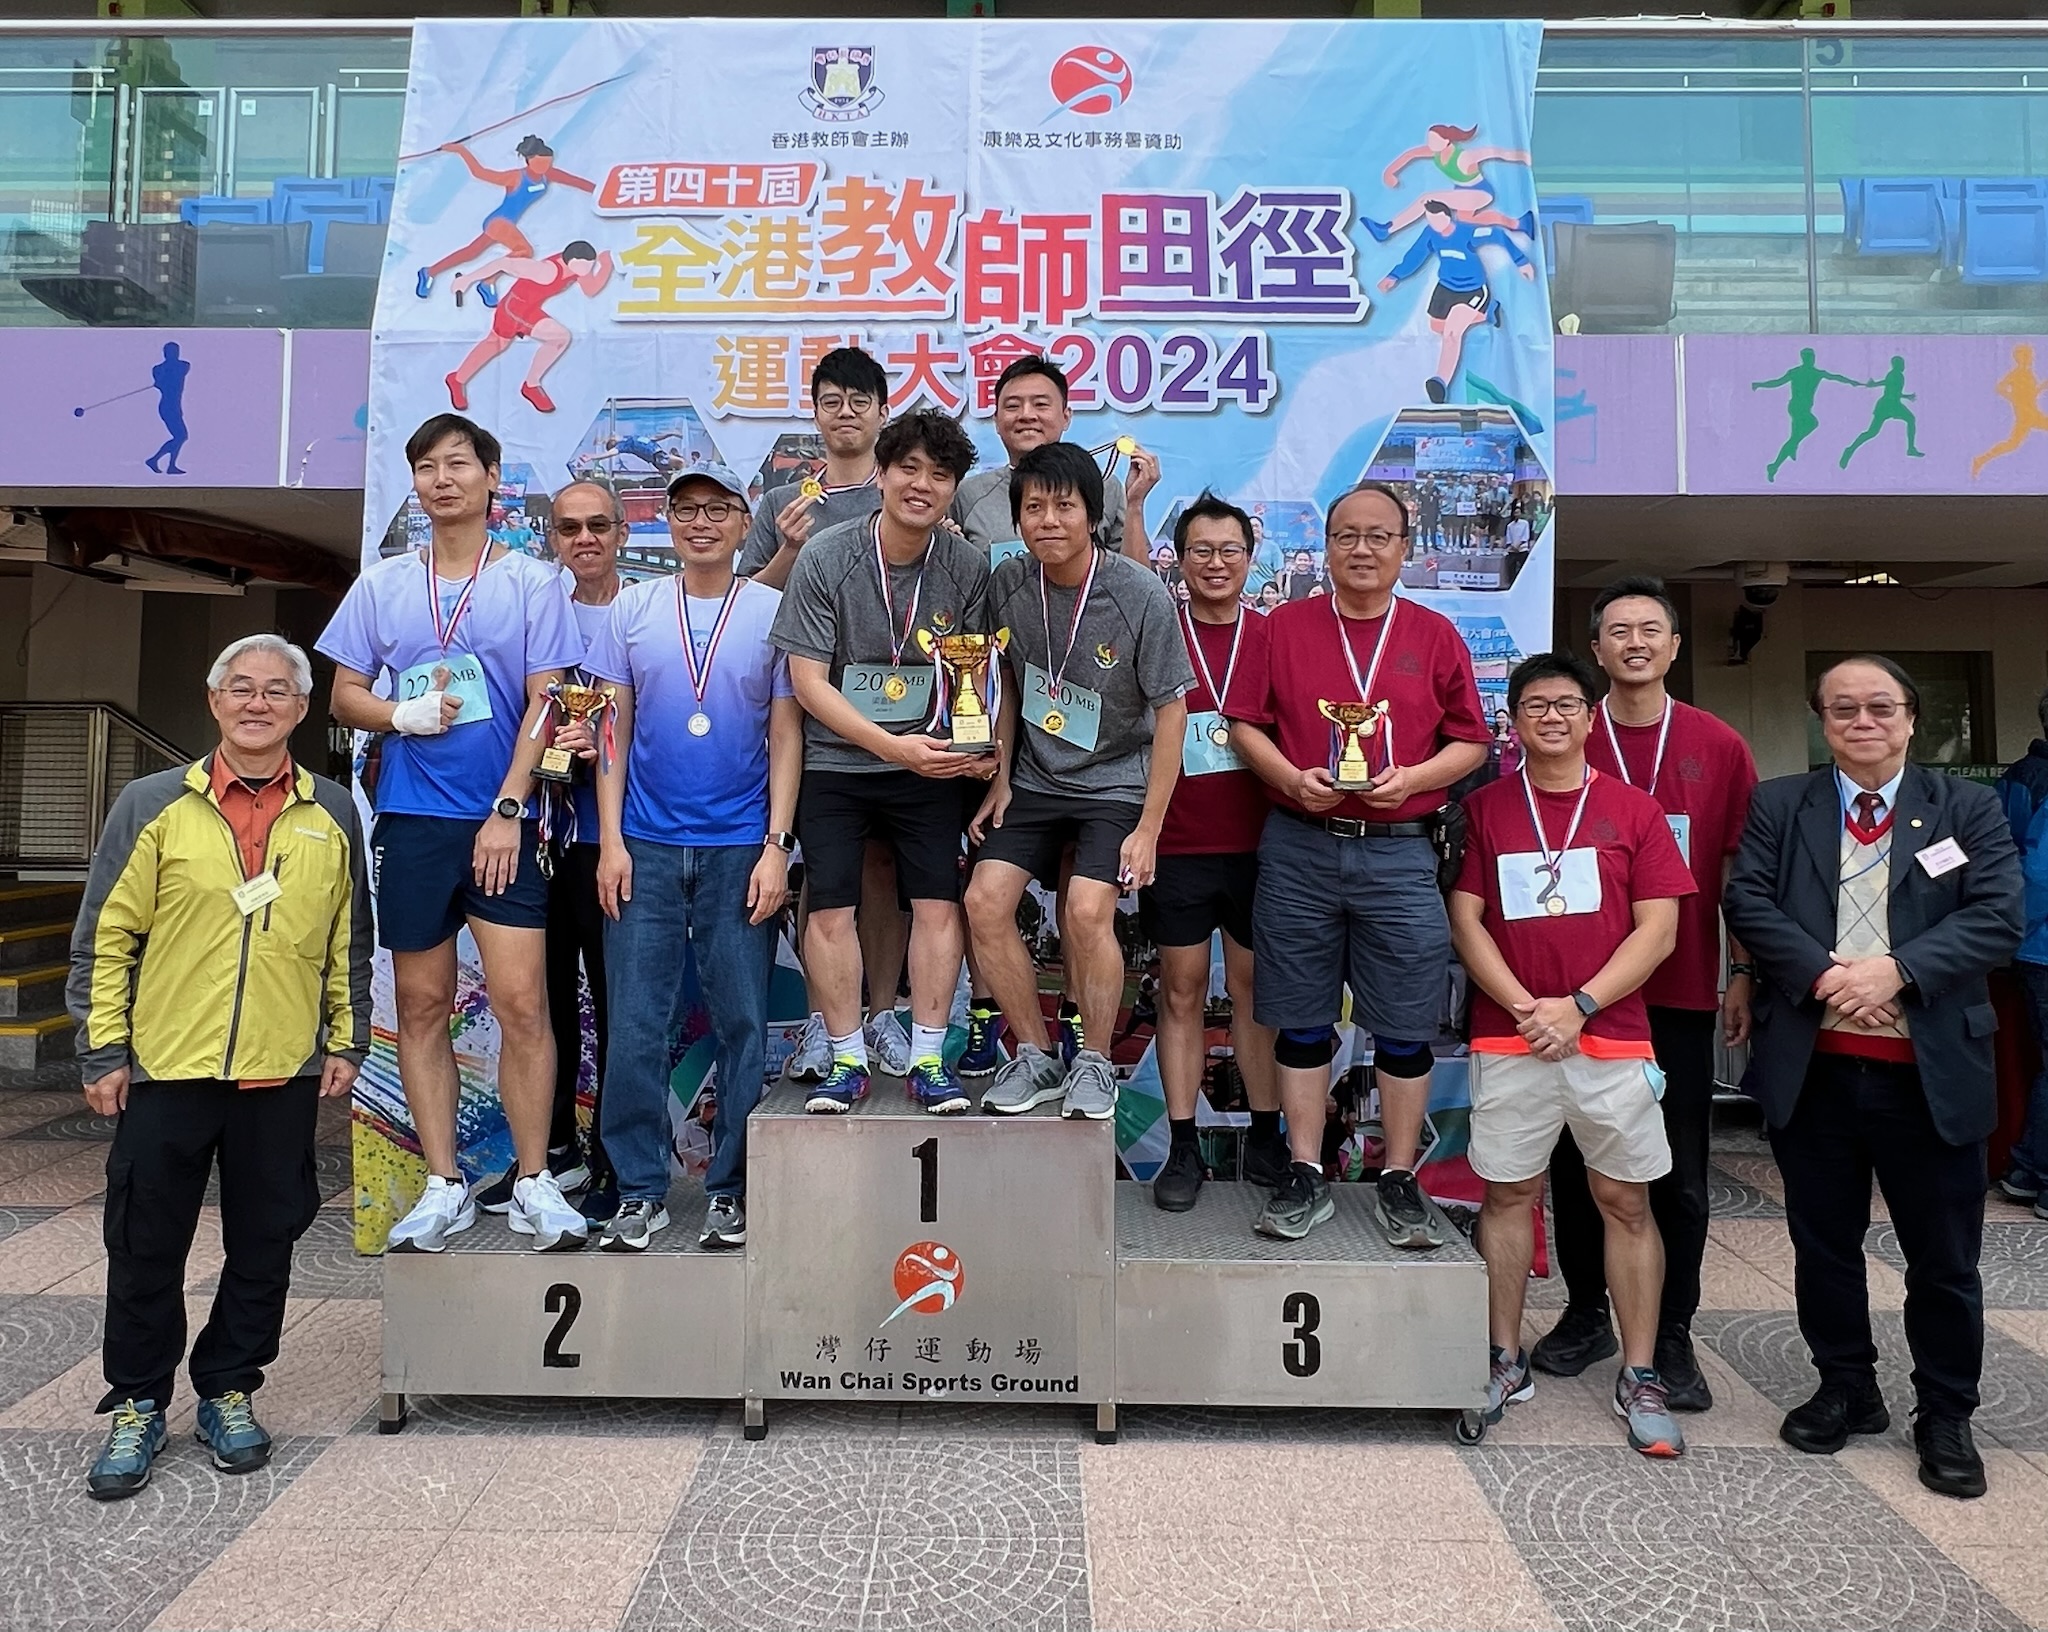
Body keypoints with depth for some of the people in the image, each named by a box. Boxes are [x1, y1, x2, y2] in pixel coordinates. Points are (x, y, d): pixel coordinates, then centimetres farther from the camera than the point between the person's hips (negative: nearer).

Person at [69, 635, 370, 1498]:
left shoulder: (332, 814, 5)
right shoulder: (153, 805, -1)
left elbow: (350, 941, 10)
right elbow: (104, 938, 1)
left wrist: (346, 1041, 7)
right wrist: (101, 1053, -2)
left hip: (284, 1075, 1)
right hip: (166, 1071, -1)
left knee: (264, 1245, 10)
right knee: (147, 1247, 9)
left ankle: (228, 1391, 29)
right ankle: (137, 1404, 28)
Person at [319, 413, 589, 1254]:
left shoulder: (532, 582, 2)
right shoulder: (380, 583, 10)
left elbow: (543, 704, -3)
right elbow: (344, 696, 11)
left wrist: (507, 810, -10)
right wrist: (403, 715, -10)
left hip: (503, 819, -3)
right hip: (411, 817, 3)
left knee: (522, 1001, -7)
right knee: (422, 1003, 7)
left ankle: (534, 1184, 6)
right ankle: (444, 1187, 18)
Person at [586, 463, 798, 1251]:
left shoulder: (774, 611, 4)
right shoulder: (632, 609, 8)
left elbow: (786, 737, 2)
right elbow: (614, 730, 7)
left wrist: (776, 846, -6)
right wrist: (610, 839, -1)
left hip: (740, 847, -1)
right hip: (645, 846, 2)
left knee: (742, 1022, 3)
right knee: (635, 1025, 2)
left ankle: (731, 1189, 16)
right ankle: (640, 1189, 15)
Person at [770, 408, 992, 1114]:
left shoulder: (968, 566, -5)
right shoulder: (826, 557, -11)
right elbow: (808, 680, -11)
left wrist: (976, 745, -14)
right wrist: (894, 745, -21)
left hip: (929, 765, 2)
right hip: (835, 763, -1)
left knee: (937, 902, -1)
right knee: (830, 909, -2)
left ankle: (927, 1058, 12)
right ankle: (847, 1059, 13)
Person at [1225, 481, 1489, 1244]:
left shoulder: (1435, 635, 7)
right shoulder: (1285, 625, 7)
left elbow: (1470, 741, 7)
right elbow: (1245, 723, 5)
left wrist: (1413, 778, -11)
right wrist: (1293, 779, -12)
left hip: (1399, 852, 0)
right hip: (1299, 849, 0)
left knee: (1405, 1028, 4)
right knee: (1301, 1023, 7)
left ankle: (1400, 1183, 19)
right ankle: (1305, 1178, 19)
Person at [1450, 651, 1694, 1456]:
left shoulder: (1633, 810, 4)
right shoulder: (1484, 807, 5)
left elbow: (1658, 929, -1)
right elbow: (1465, 918, 1)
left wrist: (1578, 1006, -11)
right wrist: (1523, 1006, -10)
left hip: (1612, 1038, 0)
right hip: (1508, 1040, 0)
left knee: (1626, 1201, 6)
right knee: (1507, 1194, 7)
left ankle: (1639, 1379, 17)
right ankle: (1506, 1361, 20)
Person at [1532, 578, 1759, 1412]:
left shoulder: (1719, 748, 4)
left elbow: (1737, 873, 7)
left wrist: (1741, 977, 4)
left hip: (1681, 993, 0)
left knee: (1680, 1174, 6)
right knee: (1577, 1160, 10)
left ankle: (1673, 1336, 20)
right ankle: (1585, 1313, 26)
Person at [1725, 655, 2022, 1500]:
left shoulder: (1970, 809, 4)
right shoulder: (1778, 805, 5)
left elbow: (1998, 916, -7)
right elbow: (1746, 898, -6)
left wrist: (1896, 969, -20)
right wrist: (1822, 974, -19)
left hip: (1931, 1071, 0)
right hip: (1812, 1068, 1)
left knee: (1944, 1258, 10)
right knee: (1824, 1246, 14)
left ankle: (1946, 1417, 28)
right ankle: (1846, 1390, 32)